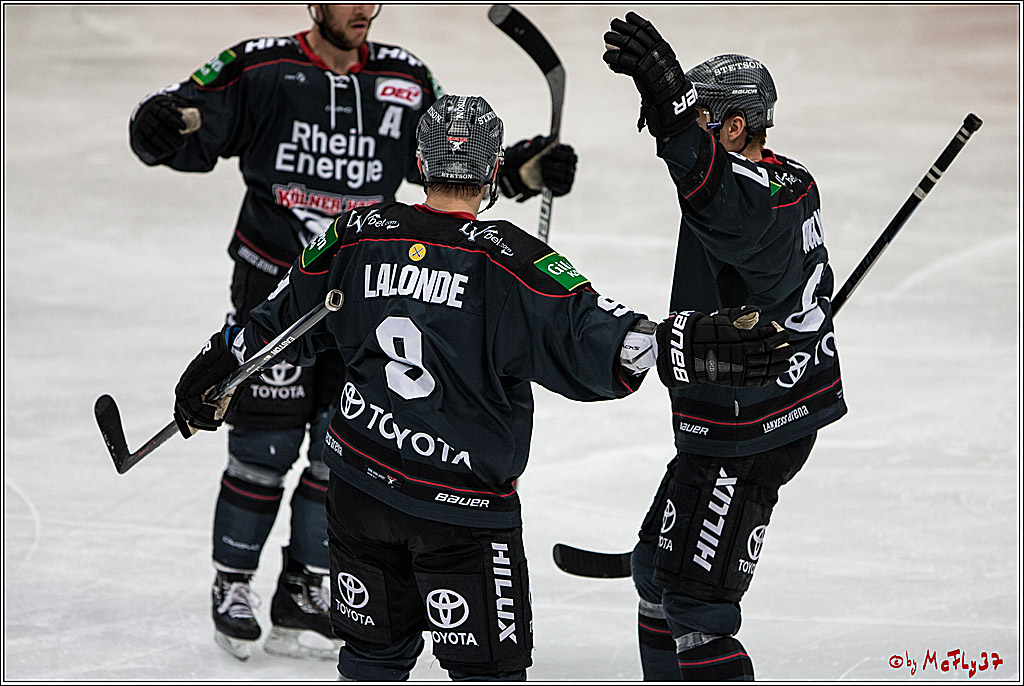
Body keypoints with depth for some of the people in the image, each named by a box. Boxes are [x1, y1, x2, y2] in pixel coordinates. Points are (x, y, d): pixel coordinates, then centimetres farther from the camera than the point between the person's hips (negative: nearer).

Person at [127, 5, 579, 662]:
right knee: (264, 448, -1)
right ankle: (233, 585, 17)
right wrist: (164, 123, -35)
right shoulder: (261, 70, -8)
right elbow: (187, 129, -11)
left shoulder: (406, 81, 5)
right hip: (272, 285, -4)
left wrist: (524, 171, -6)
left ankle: (304, 597, 17)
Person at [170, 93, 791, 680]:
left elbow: (281, 320, 12)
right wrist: (688, 346, -34)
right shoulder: (511, 262, -16)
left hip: (361, 481, 5)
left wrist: (213, 369, 27)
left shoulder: (357, 237, -1)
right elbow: (590, 339, -26)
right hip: (463, 507, -5)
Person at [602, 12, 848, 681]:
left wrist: (673, 106, -65)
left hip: (746, 437, -11)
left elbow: (725, 204, -53)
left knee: (695, 607, -11)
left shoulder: (762, 204, -26)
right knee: (658, 571, 23)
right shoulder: (791, 181, 7)